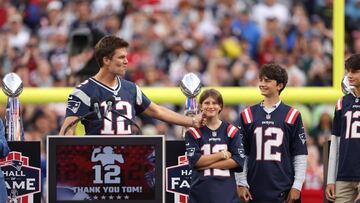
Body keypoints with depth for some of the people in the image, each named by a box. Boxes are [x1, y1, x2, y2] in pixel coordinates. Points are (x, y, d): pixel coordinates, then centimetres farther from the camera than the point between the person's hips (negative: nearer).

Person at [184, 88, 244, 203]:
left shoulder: (231, 131, 6)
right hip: (201, 193, -1)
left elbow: (238, 160, -4)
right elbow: (194, 160, -9)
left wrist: (208, 164, -9)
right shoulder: (193, 132, 3)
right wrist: (222, 155, -6)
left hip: (227, 193, 1)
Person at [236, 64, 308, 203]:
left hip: (284, 192, -2)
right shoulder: (248, 115, 9)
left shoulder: (292, 116, 4)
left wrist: (297, 186, -3)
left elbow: (300, 155, 3)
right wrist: (241, 184, 3)